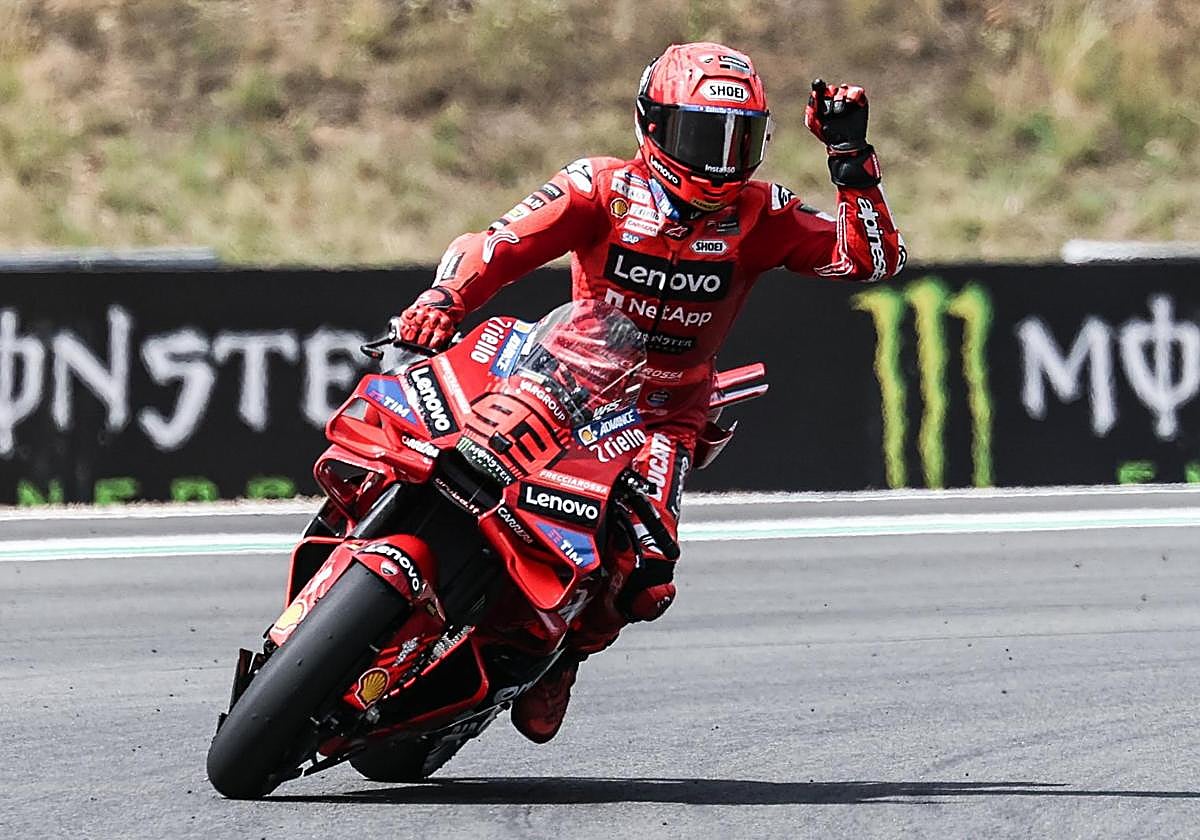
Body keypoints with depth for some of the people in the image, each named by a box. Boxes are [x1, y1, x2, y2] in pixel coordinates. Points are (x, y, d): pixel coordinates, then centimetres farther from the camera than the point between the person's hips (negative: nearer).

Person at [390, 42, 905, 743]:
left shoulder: (759, 216, -4)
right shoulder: (603, 190, -9)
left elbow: (874, 258, -7)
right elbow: (498, 246, -15)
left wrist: (852, 159, -17)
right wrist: (440, 302, -33)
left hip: (668, 418, 1)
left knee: (645, 581, -20)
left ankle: (562, 652, 9)